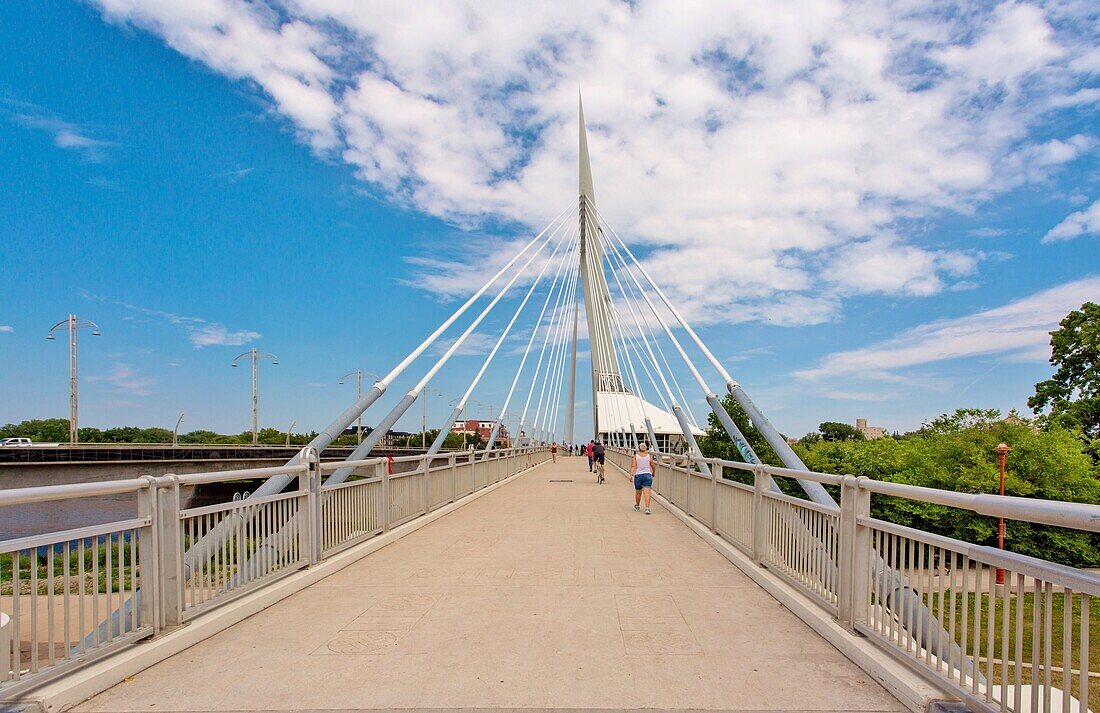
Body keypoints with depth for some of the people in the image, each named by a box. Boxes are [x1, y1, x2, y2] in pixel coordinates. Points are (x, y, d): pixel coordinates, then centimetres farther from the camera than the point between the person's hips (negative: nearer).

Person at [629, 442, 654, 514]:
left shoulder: (635, 456, -1)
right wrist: (653, 473, 28)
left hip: (638, 475, 0)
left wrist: (631, 475, -18)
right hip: (647, 475, 0)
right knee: (647, 493, -8)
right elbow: (653, 466, 10)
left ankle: (637, 506, 35)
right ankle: (647, 508, -21)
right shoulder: (649, 456, 3)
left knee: (638, 492, 17)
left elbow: (633, 466, -12)